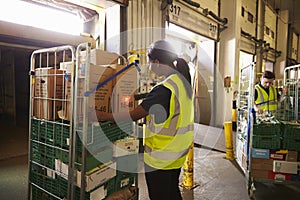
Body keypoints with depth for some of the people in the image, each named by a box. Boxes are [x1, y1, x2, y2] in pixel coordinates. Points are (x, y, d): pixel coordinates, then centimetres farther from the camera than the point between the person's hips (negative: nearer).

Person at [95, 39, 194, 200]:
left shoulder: (163, 89, -25)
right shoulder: (183, 81, 3)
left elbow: (134, 115, -23)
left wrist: (103, 116, -15)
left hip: (160, 159, -8)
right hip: (177, 155, 9)